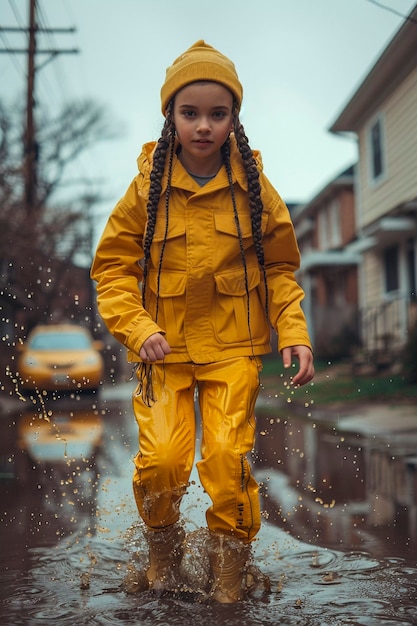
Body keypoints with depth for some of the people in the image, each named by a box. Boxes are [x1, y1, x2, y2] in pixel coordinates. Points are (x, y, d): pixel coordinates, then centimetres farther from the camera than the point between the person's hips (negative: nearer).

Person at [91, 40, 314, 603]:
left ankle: (230, 561, 18)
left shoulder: (253, 186, 0)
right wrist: (137, 328, -14)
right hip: (164, 347, 0)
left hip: (233, 348, 0)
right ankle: (164, 542, 23)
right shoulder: (148, 187, -2)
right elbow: (112, 266, 1)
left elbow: (279, 268, 7)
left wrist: (294, 333, -6)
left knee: (228, 458, -9)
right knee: (161, 460, -11)